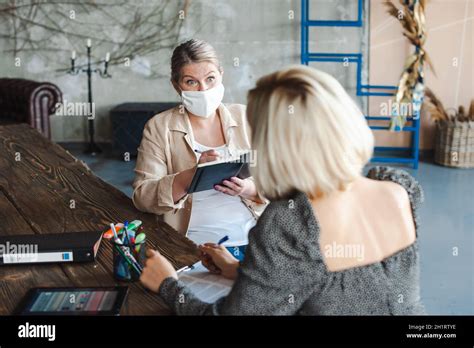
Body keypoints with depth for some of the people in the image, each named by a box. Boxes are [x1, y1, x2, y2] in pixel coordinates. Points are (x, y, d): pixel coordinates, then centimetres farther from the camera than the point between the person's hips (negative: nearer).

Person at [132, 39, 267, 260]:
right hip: (195, 246, -2)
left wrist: (249, 189, -12)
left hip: (254, 240, 3)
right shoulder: (159, 127, 5)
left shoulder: (245, 118, 11)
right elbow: (142, 196, -3)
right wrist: (193, 174, -18)